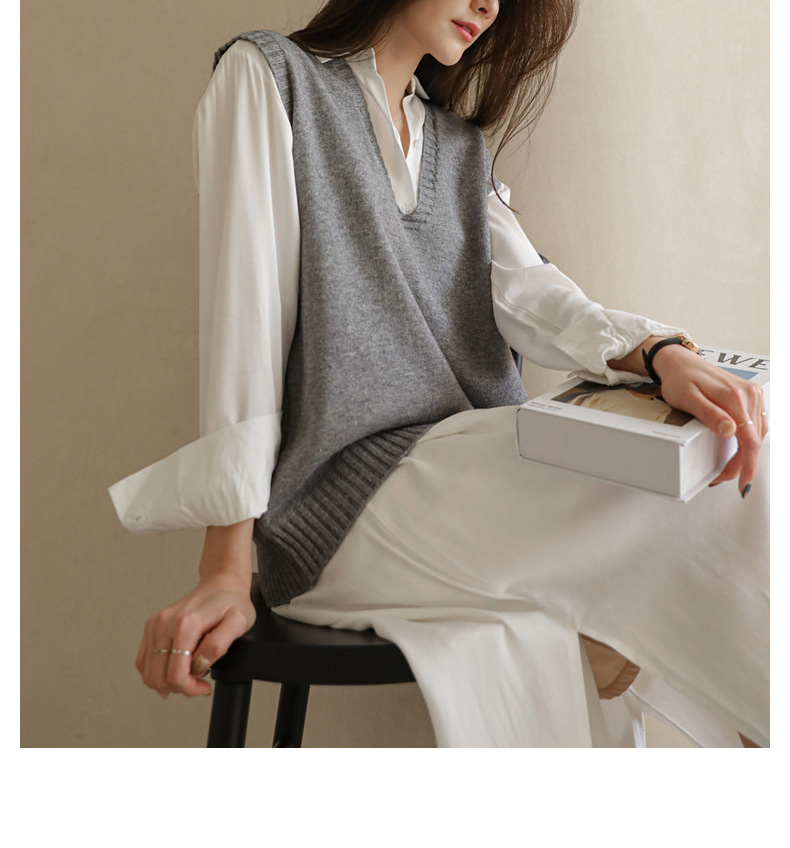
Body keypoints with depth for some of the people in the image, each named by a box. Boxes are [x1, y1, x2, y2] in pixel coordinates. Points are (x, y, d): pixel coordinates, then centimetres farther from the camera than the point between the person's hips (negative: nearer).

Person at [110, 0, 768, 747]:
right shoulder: (268, 73, 5)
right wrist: (226, 568, -13)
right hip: (352, 484, -7)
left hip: (480, 469, 7)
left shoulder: (460, 145, 23)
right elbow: (241, 315, -5)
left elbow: (522, 288, 5)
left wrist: (662, 354, -18)